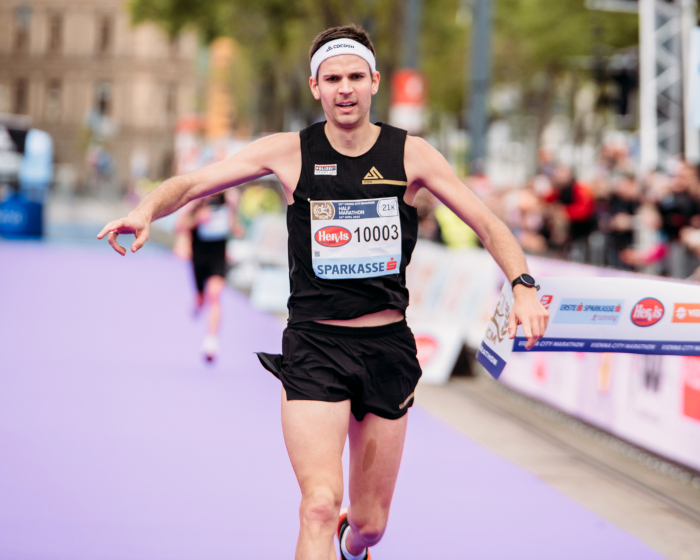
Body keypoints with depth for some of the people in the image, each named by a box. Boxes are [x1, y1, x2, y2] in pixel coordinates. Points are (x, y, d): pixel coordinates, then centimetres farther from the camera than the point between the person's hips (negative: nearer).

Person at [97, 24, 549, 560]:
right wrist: (147, 210, -24)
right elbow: (190, 184, -3)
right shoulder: (289, 152, -1)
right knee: (320, 505, -22)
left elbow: (489, 225, 4)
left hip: (387, 348, 2)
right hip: (313, 345, -1)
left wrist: (523, 286, -13)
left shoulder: (411, 154, 0)